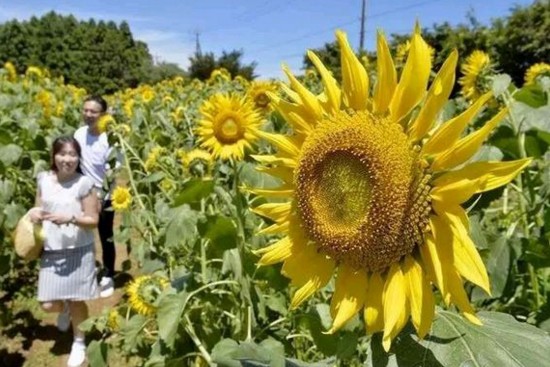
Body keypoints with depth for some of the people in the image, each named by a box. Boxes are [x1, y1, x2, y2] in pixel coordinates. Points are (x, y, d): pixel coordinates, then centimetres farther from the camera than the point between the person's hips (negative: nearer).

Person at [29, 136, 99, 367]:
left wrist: (71, 218, -25)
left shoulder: (84, 183, -12)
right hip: (51, 252, 4)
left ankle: (79, 343, 34)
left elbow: (93, 220, -9)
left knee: (77, 301, 8)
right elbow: (38, 208, 15)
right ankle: (65, 309, 42)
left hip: (78, 251, -3)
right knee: (48, 305, 4)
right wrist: (34, 213, -8)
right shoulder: (43, 179, 0)